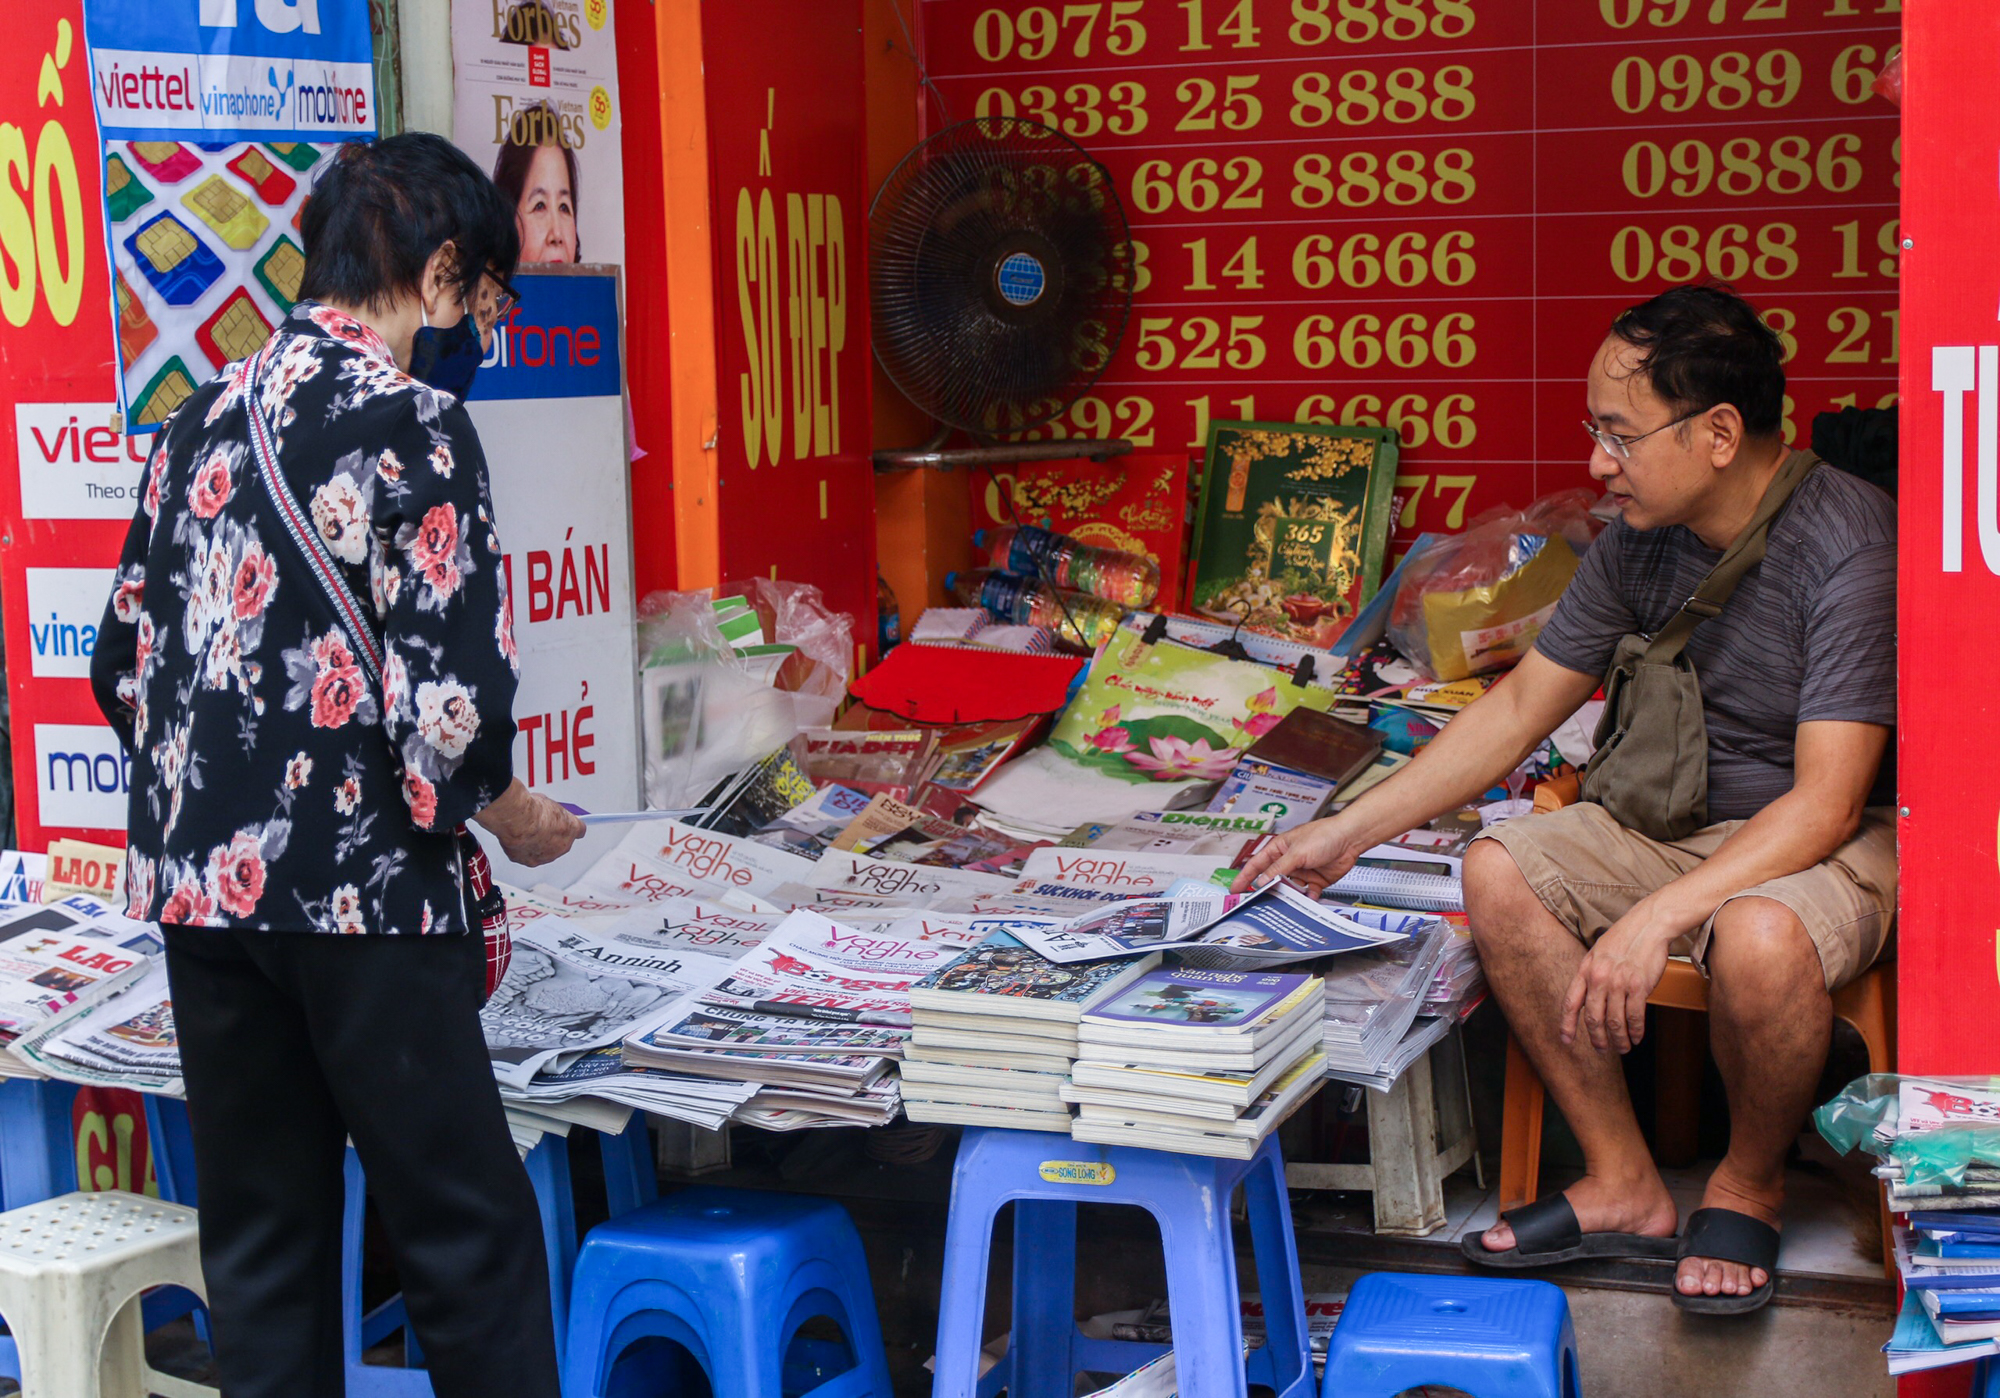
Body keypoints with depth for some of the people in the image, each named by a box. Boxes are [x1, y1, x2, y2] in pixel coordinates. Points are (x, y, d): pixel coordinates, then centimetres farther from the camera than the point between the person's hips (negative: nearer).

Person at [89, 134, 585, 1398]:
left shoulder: (202, 419, 10)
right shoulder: (415, 425, -11)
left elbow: (123, 665, 14)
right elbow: (453, 699, -16)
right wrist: (517, 821, 2)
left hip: (199, 884, 7)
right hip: (363, 894, -7)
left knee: (263, 1243, 14)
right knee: (469, 1234, 4)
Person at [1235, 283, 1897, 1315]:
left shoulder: (1846, 545, -24)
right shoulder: (1640, 536, -3)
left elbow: (1826, 803, -28)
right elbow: (1518, 709, 6)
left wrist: (1653, 919, -37)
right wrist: (1348, 832, 1)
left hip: (1841, 838, -7)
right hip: (1687, 820, 7)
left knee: (1758, 936, -38)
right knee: (1498, 871, -14)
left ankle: (1749, 1184, -6)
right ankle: (1622, 1184, -6)